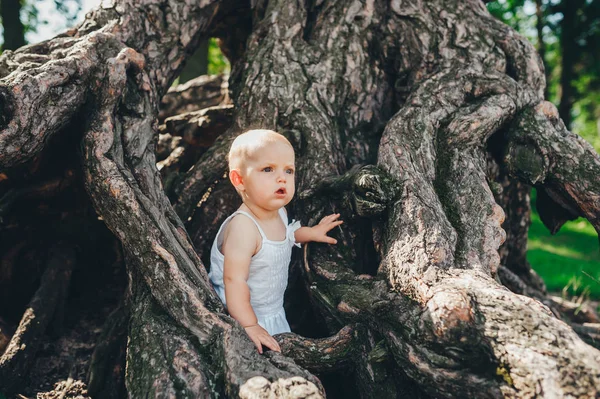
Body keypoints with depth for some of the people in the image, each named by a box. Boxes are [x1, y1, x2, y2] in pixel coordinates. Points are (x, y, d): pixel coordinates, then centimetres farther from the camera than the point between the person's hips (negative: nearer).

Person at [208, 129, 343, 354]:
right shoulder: (243, 227, -33)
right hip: (242, 316, -8)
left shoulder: (279, 212, -6)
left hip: (274, 311, 8)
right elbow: (234, 280, -34)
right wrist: (249, 326, -34)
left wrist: (310, 233, 19)